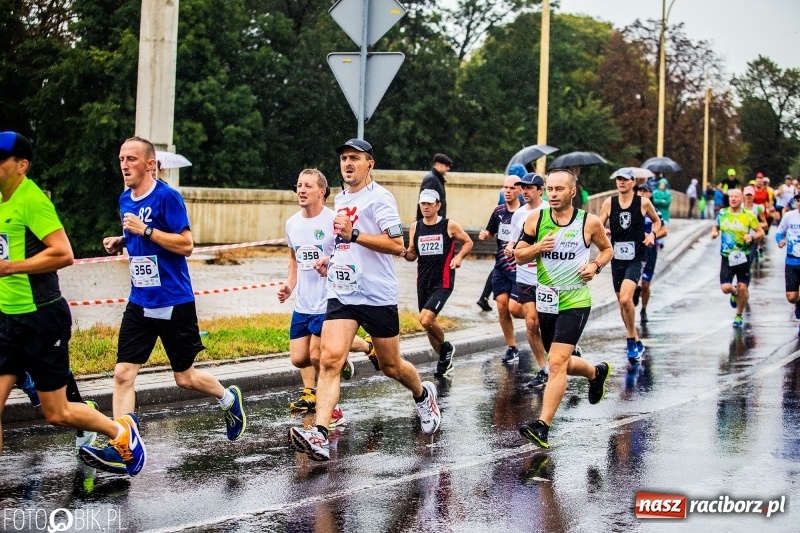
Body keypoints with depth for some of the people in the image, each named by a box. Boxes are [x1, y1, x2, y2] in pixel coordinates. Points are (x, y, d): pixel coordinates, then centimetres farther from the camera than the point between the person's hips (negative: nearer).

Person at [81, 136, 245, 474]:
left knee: (185, 377, 7)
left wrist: (145, 231, -22)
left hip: (174, 303, -6)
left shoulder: (167, 197, -13)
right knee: (123, 374, -7)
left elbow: (186, 245, -17)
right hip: (139, 303, 6)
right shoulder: (125, 200, 9)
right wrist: (120, 243, 5)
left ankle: (228, 399, 36)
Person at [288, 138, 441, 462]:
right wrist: (333, 258, 14)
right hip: (342, 293, 5)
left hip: (378, 296, -5)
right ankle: (319, 436, -25)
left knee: (391, 366, 11)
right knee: (330, 359, -15)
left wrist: (353, 234, -25)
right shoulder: (341, 199, 14)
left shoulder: (379, 198, -10)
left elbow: (397, 244, -19)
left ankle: (423, 395, 44)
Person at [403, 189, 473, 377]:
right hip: (423, 282, 6)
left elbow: (468, 242, 7)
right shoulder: (415, 227, 7)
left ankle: (446, 347, 7)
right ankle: (445, 360, 30)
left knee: (426, 319, -20)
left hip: (443, 281, -5)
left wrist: (459, 257, -11)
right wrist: (405, 253, -8)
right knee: (429, 323, 12)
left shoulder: (450, 226, -5)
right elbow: (413, 255, 14)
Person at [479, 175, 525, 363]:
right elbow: (490, 233, 21)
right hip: (501, 267, 6)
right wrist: (484, 235, -1)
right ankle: (512, 348, 13)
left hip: (519, 268, -5)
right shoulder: (499, 211, 7)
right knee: (501, 306, 1)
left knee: (514, 307, -14)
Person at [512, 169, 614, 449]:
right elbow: (519, 256, 5)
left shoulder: (590, 222, -5)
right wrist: (537, 248, -15)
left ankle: (543, 426, -20)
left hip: (575, 302, -4)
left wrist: (596, 265, -7)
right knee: (560, 362, 18)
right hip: (545, 302, 5)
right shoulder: (536, 218, 0)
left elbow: (607, 249, 13)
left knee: (557, 363, -17)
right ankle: (597, 373, 50)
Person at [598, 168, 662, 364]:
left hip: (636, 257, -4)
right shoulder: (609, 203, 2)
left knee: (625, 299, -22)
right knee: (622, 302, 12)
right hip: (617, 257, 4)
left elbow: (657, 221, 15)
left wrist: (652, 234, -3)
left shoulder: (643, 203, -2)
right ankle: (636, 343, 29)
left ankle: (631, 341, -5)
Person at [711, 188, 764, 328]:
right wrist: (714, 232, -5)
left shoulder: (748, 215, -6)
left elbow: (761, 232, 0)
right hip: (727, 257, 2)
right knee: (725, 288, -9)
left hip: (742, 257, -1)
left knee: (742, 288, 0)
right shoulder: (722, 213, 1)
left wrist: (752, 236, -21)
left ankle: (739, 316, 21)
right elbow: (716, 227, 18)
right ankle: (734, 294, 29)